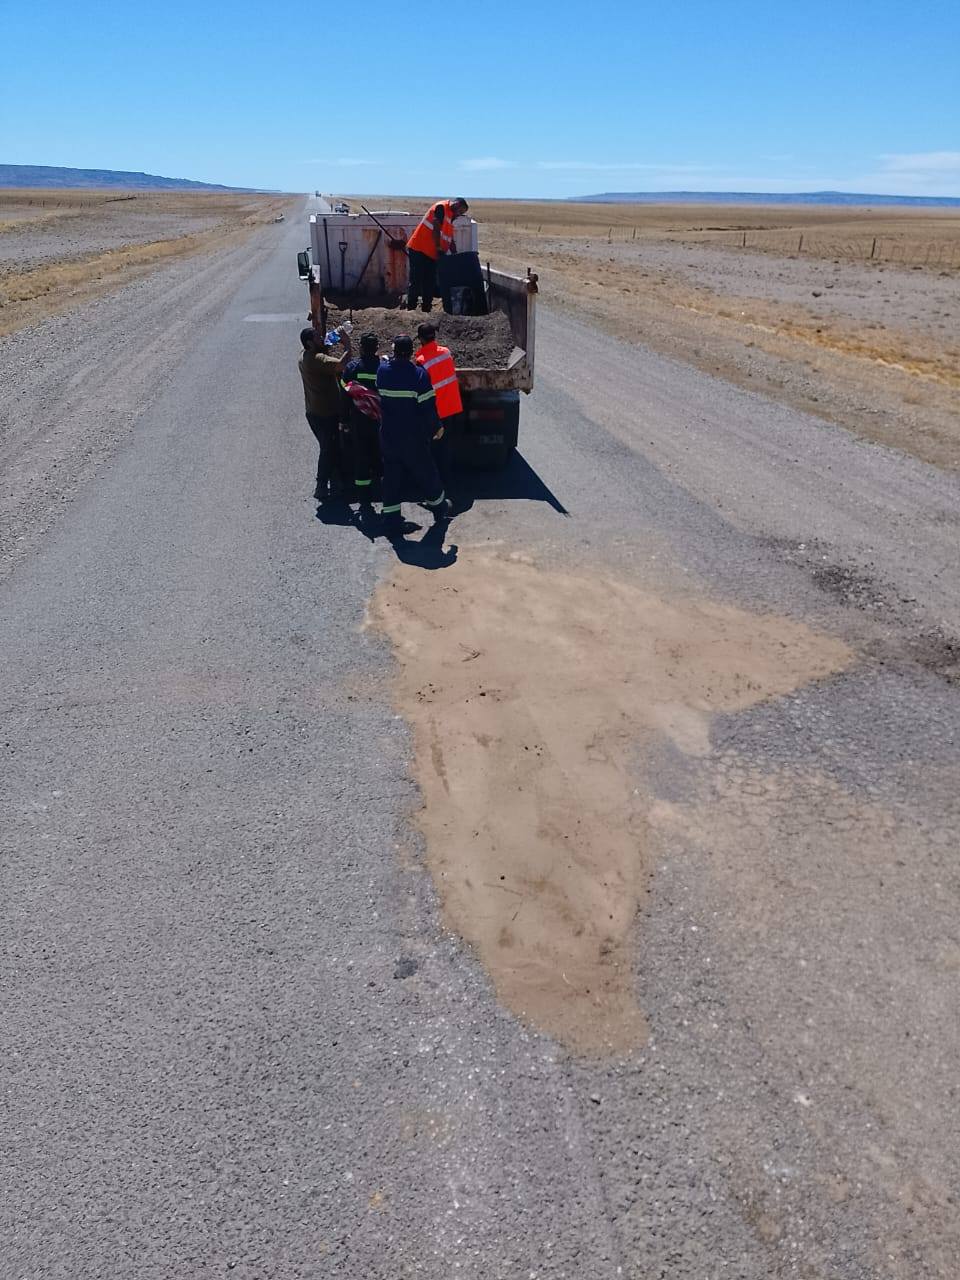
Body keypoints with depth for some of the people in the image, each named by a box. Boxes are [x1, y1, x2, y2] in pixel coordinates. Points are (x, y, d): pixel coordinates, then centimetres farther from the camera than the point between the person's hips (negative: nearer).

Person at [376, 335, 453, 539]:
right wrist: (435, 428, -2)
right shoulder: (419, 375, -18)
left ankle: (392, 524, 10)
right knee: (426, 472, 17)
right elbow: (428, 407, -15)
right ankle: (439, 508, 37)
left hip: (388, 436, 3)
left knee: (391, 478, 10)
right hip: (414, 438, -3)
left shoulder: (383, 371, -6)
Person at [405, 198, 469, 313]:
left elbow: (450, 240, 19)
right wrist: (439, 248, -19)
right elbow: (435, 229, -18)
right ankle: (411, 309, -9)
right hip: (419, 250, -9)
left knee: (430, 284, 7)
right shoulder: (441, 207, -9)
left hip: (431, 254, 9)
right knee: (416, 283, -9)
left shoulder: (450, 216, 19)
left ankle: (426, 310, 11)